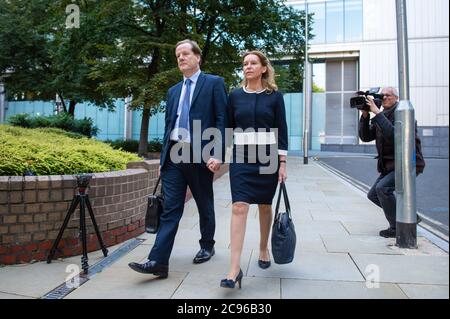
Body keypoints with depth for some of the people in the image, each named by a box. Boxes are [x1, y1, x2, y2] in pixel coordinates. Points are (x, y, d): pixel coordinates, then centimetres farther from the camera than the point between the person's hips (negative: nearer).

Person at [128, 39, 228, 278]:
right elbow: (168, 126, 19)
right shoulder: (173, 91, 19)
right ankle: (158, 261, -2)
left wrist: (217, 154, -16)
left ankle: (207, 246, 32)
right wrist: (163, 159, 15)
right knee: (170, 209, -1)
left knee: (205, 206, 11)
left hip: (199, 155, -4)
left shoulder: (214, 83, 2)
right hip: (174, 155, 4)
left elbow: (222, 120, -7)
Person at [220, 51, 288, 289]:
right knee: (239, 207, -10)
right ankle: (235, 267, -10)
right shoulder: (235, 96, 7)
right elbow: (229, 128, 10)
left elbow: (282, 131, 0)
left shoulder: (274, 96, 2)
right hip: (241, 158, 1)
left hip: (267, 157, 0)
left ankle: (263, 249, 35)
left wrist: (282, 163, -5)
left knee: (265, 206, 12)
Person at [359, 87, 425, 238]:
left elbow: (393, 134, -32)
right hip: (390, 165, 9)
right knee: (373, 195, 10)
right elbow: (365, 137, 0)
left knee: (383, 188, -26)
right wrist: (365, 115, -10)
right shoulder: (381, 116, 10)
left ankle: (397, 228, -9)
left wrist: (377, 112, -30)